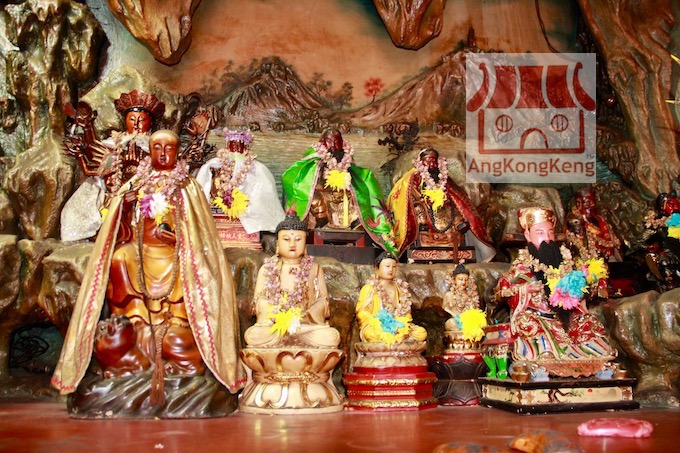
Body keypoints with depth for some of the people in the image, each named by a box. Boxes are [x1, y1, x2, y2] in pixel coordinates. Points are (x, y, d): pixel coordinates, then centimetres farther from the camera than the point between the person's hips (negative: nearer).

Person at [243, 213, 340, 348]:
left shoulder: (314, 269, 14)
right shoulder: (267, 269, 13)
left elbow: (322, 299, 8)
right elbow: (260, 300, 4)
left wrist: (305, 316, -12)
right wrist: (277, 318, -16)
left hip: (307, 323, 1)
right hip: (272, 324, -1)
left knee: (332, 337, -30)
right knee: (252, 335, -33)